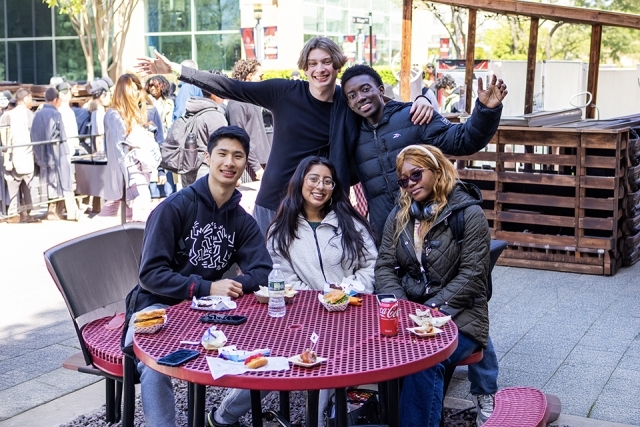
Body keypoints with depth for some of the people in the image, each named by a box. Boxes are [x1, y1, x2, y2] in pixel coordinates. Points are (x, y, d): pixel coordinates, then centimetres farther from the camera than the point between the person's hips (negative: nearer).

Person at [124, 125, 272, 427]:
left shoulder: (243, 221, 7)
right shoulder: (174, 207, -12)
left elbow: (263, 272, -2)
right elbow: (151, 274, -16)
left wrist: (236, 285, -22)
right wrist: (207, 288, -24)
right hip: (160, 307, -5)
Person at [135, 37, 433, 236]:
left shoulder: (349, 103, -2)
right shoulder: (285, 92, -6)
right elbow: (230, 88, -6)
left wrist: (419, 102, -13)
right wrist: (174, 69, -7)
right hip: (274, 201, 0)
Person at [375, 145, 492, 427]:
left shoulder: (469, 214, -6)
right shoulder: (399, 214, 12)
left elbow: (471, 276, -11)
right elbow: (384, 266, 9)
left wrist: (430, 312, -18)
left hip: (456, 317, -4)